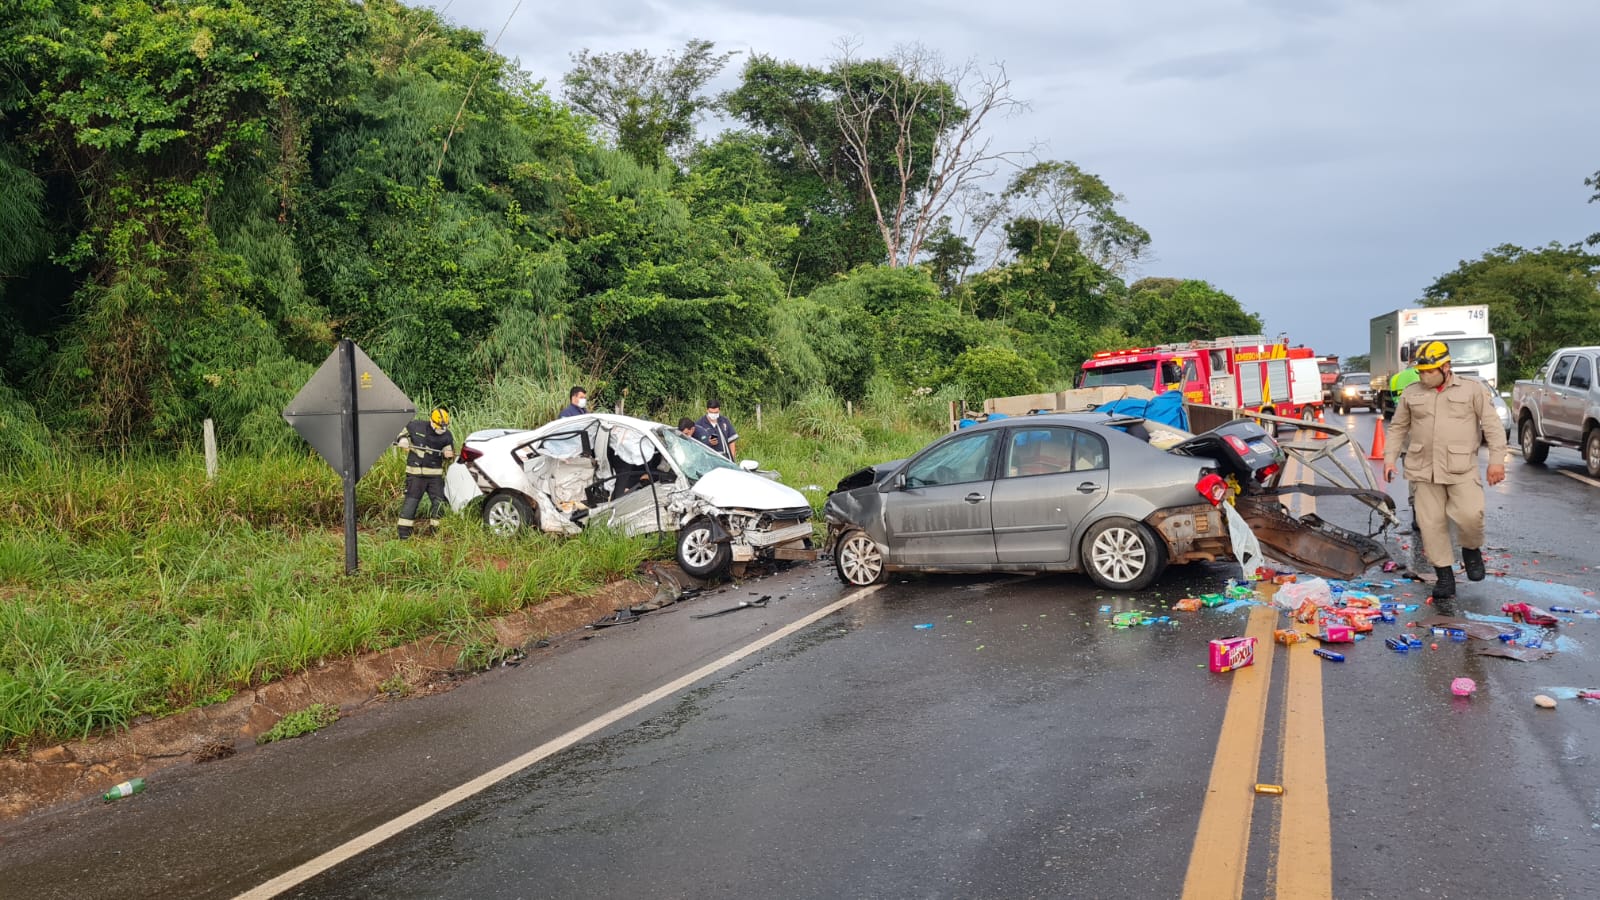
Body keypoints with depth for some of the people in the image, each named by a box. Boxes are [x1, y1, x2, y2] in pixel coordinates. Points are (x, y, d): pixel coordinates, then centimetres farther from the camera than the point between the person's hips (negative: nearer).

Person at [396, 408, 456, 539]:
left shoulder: (447, 436, 0)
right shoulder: (416, 426, -5)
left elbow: (450, 451, 9)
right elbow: (403, 431, 14)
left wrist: (448, 454, -14)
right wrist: (403, 440, -7)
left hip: (435, 473, 3)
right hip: (416, 472, -3)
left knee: (438, 501, 4)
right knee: (411, 500, -3)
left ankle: (435, 528, 21)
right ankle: (404, 532, 3)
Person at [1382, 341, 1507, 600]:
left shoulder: (1472, 390, 3)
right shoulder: (1411, 393, 11)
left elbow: (1492, 426, 1)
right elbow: (1397, 428, 18)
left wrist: (1496, 460, -6)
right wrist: (1389, 459, 9)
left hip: (1462, 469, -3)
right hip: (1424, 470, 3)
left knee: (1470, 514, -16)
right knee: (1431, 523, 0)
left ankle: (1471, 550, 17)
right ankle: (1444, 576, 10)